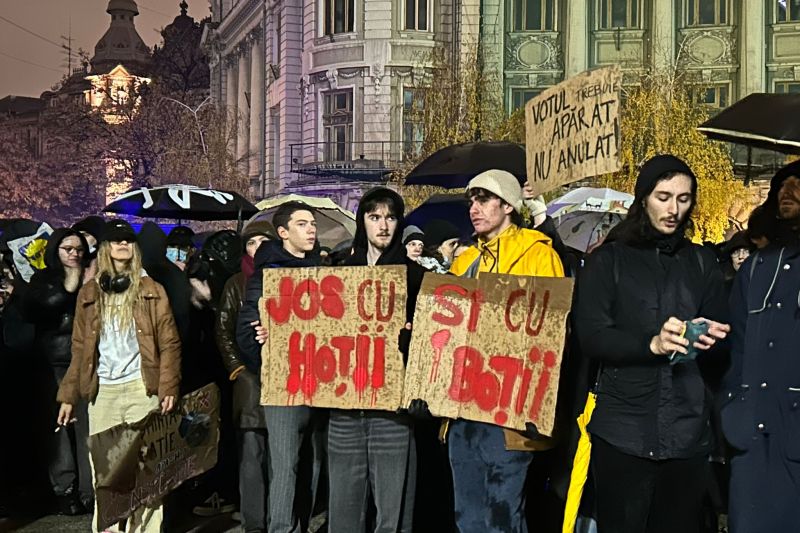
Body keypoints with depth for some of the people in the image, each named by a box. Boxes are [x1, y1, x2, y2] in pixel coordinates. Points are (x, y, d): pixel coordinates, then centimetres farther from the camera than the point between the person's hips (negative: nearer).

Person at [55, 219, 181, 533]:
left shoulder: (151, 290, 7)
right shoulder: (89, 293, 13)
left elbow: (169, 342, 2)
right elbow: (80, 349, 12)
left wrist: (168, 387, -9)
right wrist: (69, 396, 7)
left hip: (142, 388, -2)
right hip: (102, 392, 2)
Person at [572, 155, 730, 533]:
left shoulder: (702, 263, 14)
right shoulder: (608, 260, 3)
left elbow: (722, 331, 14)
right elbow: (590, 337, -6)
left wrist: (712, 338, -10)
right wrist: (651, 344, -22)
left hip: (687, 429, 3)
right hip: (623, 428, -3)